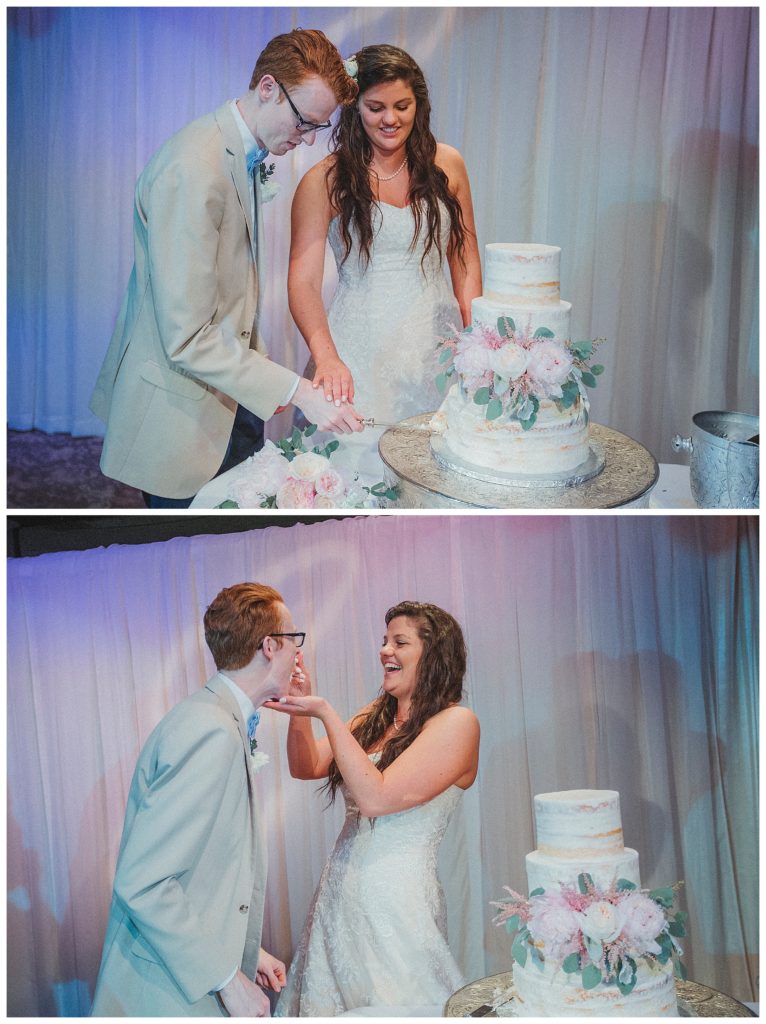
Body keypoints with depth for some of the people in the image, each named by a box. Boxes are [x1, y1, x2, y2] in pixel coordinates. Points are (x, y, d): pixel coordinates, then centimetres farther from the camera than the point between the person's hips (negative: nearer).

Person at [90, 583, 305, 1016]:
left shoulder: (221, 720, 10)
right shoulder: (211, 732, -20)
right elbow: (141, 882, -24)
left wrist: (246, 950, 14)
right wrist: (227, 979, -19)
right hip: (173, 993, -9)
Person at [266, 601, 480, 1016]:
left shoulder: (456, 721, -12)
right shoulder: (374, 717, 11)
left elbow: (376, 797, -20)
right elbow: (307, 767, 12)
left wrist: (325, 713, -18)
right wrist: (300, 708, -5)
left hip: (398, 897, -7)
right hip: (341, 889, 7)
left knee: (394, 1007, 3)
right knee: (331, 999, 14)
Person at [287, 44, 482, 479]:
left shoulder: (446, 165, 6)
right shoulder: (325, 181, -4)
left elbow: (465, 260, 13)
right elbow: (303, 281, -9)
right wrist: (326, 357, -24)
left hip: (436, 347, 3)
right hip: (360, 357, -2)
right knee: (362, 461, -5)